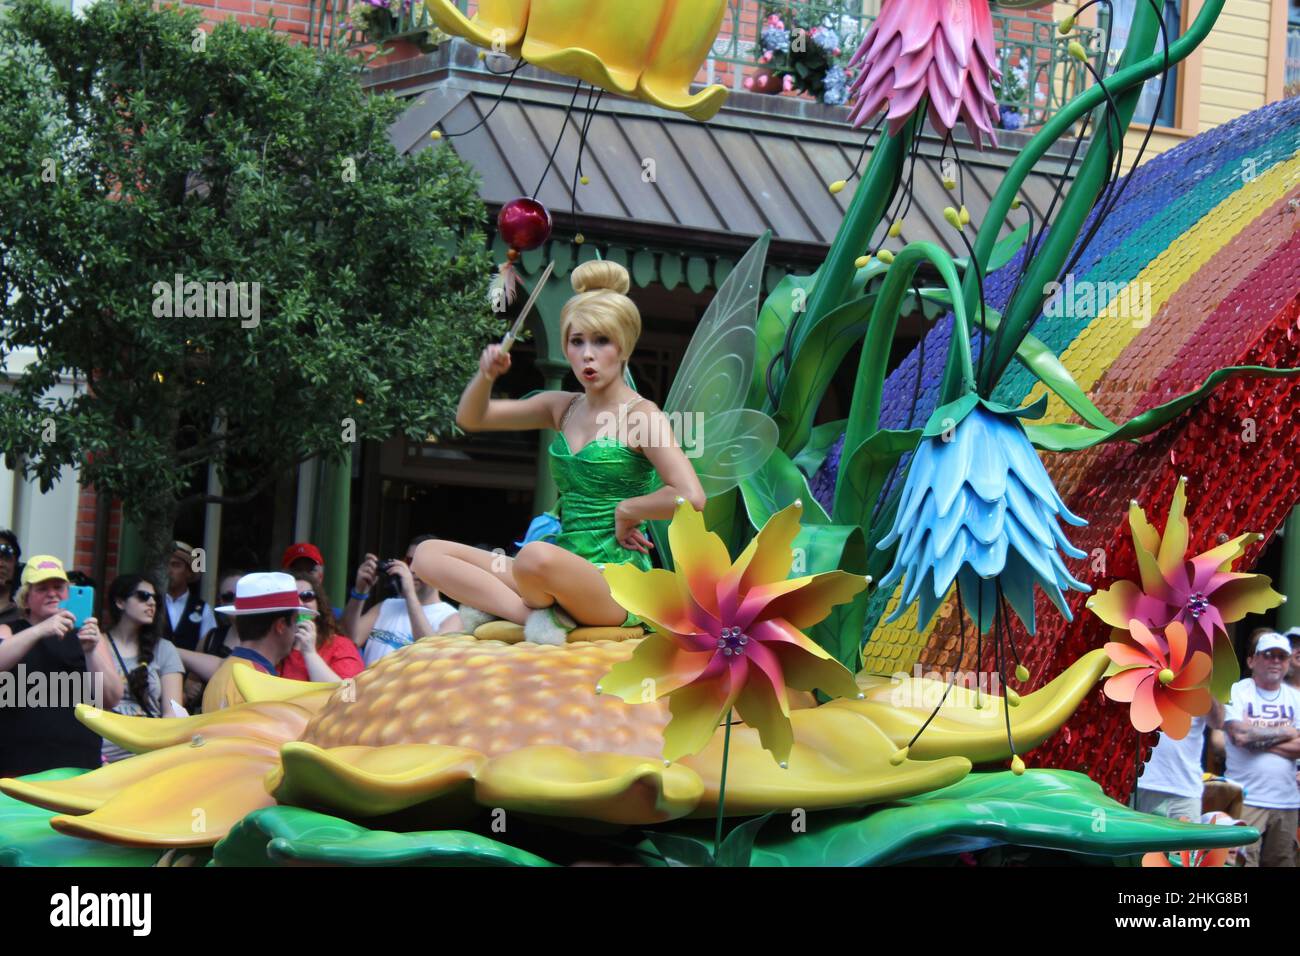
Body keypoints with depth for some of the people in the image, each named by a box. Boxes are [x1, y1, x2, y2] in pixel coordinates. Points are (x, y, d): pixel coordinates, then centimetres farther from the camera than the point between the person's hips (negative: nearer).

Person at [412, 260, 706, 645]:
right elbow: (470, 418, 20)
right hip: (567, 577, 8)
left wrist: (625, 511, -7)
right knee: (429, 554, -2)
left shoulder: (641, 415, -6)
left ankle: (496, 605, -7)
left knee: (537, 556, -40)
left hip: (619, 582, -8)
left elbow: (691, 497, -20)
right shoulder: (562, 408, 14)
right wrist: (486, 375, 0)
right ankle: (535, 613, -18)